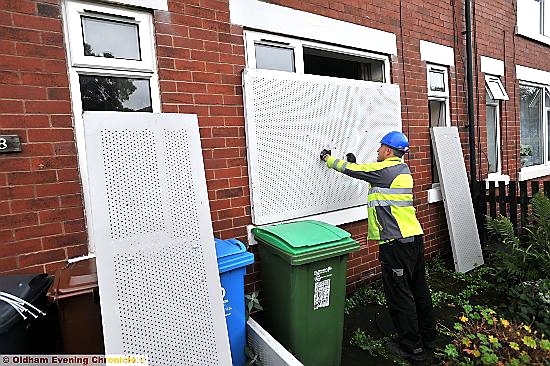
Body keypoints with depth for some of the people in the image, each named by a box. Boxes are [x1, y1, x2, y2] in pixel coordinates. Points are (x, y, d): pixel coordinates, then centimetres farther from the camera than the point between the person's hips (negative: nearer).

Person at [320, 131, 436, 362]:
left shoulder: (385, 169, -14)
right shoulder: (402, 169, 15)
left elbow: (352, 170, -6)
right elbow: (367, 173, 23)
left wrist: (328, 158, 8)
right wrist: (354, 164, 22)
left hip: (396, 242, -10)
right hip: (414, 237, 10)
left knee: (399, 294, 3)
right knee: (418, 288, 20)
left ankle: (412, 347, 17)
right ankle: (427, 337, 36)